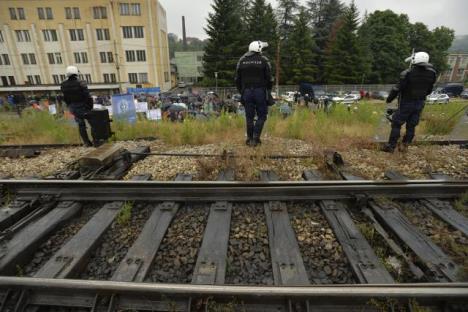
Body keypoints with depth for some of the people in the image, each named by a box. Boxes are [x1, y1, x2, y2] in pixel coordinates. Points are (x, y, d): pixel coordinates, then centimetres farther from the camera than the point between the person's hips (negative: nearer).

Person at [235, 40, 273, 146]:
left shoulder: (242, 60, 9)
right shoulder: (264, 60, -1)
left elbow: (237, 79, 10)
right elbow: (269, 78, -2)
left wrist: (241, 91, 20)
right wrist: (269, 90, 13)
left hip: (246, 92, 3)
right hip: (260, 91, -3)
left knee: (249, 117, 10)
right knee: (261, 116, 6)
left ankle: (249, 139, 15)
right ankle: (255, 138, -4)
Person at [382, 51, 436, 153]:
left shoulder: (407, 73, -19)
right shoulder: (431, 73, -3)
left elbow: (397, 88, -16)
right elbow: (429, 90, 6)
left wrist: (389, 99, -2)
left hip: (406, 103, -5)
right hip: (420, 103, 5)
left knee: (396, 124, 3)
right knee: (411, 125, 12)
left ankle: (391, 146, 4)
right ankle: (405, 146, 17)